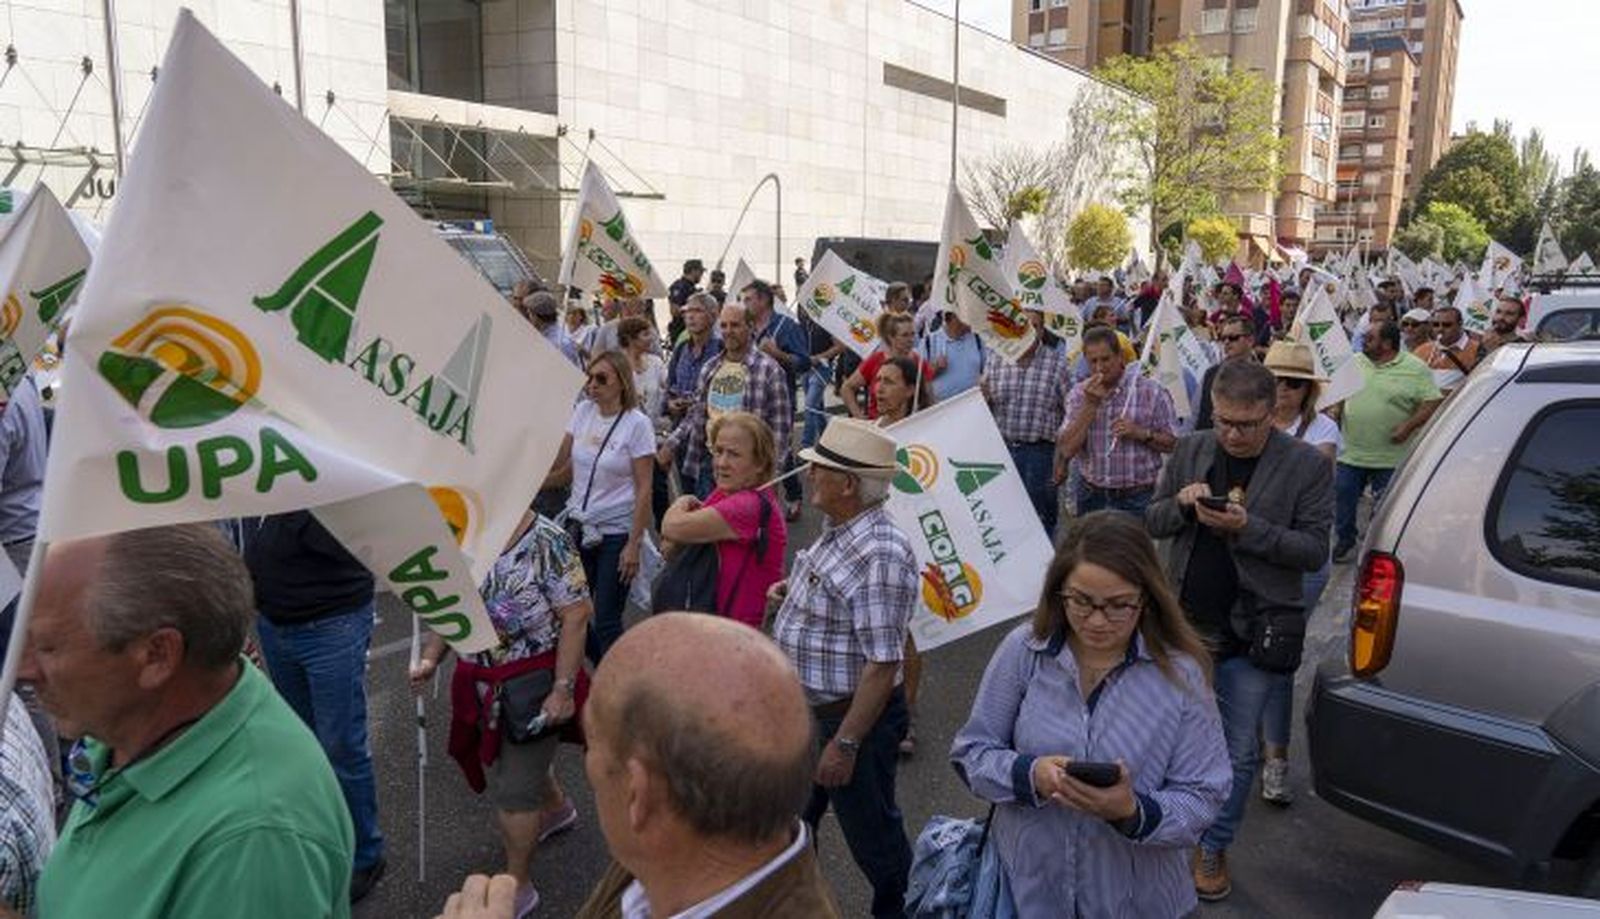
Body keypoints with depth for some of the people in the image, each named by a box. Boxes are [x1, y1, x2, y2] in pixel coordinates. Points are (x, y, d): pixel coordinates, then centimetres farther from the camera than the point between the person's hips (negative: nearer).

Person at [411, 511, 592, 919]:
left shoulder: (548, 542, -20)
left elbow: (575, 616, -19)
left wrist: (563, 688, -21)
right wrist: (430, 657, -4)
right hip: (482, 682, 6)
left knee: (513, 788, 3)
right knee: (522, 758, 26)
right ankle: (557, 808, 56)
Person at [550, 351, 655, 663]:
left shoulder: (636, 424, -11)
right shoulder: (583, 411, 3)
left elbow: (644, 488, -11)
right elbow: (560, 466, 8)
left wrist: (634, 544, -13)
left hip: (615, 532, -5)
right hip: (577, 525, 5)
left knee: (606, 622, 0)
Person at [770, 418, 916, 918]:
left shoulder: (880, 555, -28)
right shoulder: (839, 531, 1)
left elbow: (882, 664, -28)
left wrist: (845, 743, -24)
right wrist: (793, 594, 4)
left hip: (853, 717, -9)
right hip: (808, 708, 9)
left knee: (871, 836, 12)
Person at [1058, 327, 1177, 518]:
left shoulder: (1152, 391, -3)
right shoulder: (1079, 394, 5)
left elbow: (1174, 444, 0)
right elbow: (1067, 450, -6)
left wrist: (1141, 434, -17)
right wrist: (1091, 404, -11)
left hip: (1137, 497, -2)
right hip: (1091, 497, 3)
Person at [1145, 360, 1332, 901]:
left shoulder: (1306, 465, -6)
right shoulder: (1191, 451, 3)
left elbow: (1315, 550, -8)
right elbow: (1152, 524, 9)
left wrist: (1247, 527, -20)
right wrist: (1182, 504, -13)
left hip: (1252, 630, -2)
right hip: (1185, 620, 3)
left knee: (1238, 750, 9)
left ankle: (1214, 850, 28)